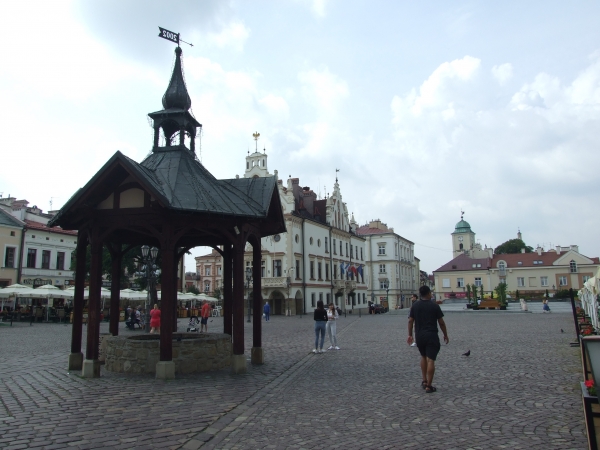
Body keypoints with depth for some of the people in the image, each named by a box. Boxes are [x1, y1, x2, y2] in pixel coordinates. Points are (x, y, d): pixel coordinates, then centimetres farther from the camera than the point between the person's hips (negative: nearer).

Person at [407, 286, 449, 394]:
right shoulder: (434, 306, -5)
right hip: (432, 336, -4)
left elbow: (410, 321, 3)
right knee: (431, 360, -3)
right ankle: (429, 386, -2)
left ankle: (424, 381, 21)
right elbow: (441, 322, -2)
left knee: (423, 357, 22)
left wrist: (410, 335, 11)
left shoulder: (415, 306, 3)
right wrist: (445, 335, 10)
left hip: (419, 336, 4)